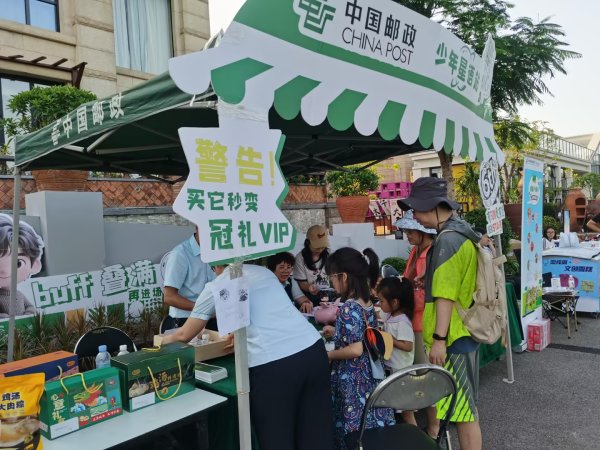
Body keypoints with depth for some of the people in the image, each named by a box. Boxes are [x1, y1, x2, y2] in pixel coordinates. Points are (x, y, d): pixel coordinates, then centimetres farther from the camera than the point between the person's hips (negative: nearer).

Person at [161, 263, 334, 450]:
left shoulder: (215, 288, 6)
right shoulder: (264, 272, 21)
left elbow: (184, 335, 16)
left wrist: (166, 340, 36)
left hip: (272, 365, -6)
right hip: (313, 349, 6)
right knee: (317, 433, 14)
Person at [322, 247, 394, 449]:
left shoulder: (349, 308, -23)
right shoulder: (367, 303, 4)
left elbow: (355, 349, -25)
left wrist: (328, 355, -12)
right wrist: (336, 331, 18)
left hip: (353, 381, -8)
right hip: (370, 375, 9)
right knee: (373, 428, 17)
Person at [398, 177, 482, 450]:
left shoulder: (447, 240, -19)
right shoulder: (463, 232, 11)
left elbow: (445, 295, -22)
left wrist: (439, 339, -20)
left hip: (452, 336, -10)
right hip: (465, 330, 10)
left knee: (462, 408, -1)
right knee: (464, 405, 20)